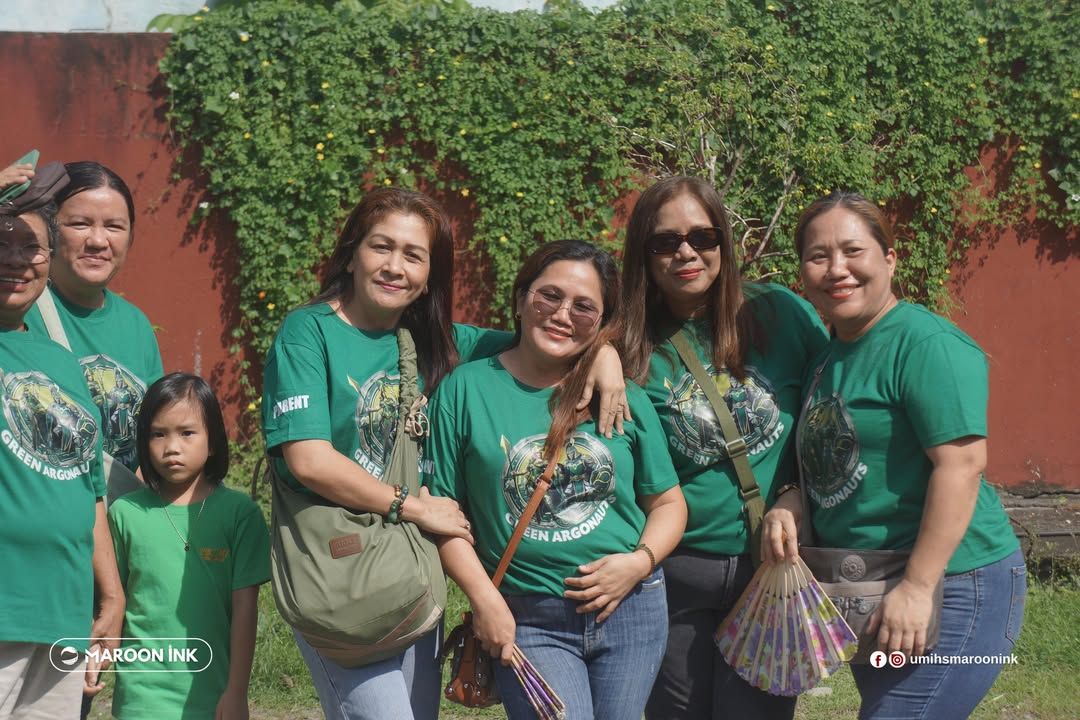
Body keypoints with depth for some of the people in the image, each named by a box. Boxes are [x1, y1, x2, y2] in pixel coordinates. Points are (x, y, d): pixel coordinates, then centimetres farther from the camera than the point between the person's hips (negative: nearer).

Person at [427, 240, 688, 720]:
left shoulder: (625, 398, 5)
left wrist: (642, 560, -7)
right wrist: (484, 598, -9)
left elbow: (668, 501, 11)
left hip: (631, 612, 3)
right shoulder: (466, 388, -2)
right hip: (527, 622, -3)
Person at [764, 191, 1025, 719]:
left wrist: (918, 586, -26)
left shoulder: (925, 343, -16)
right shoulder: (830, 353, 12)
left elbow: (961, 462, -24)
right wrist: (791, 506, -1)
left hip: (947, 583, -9)